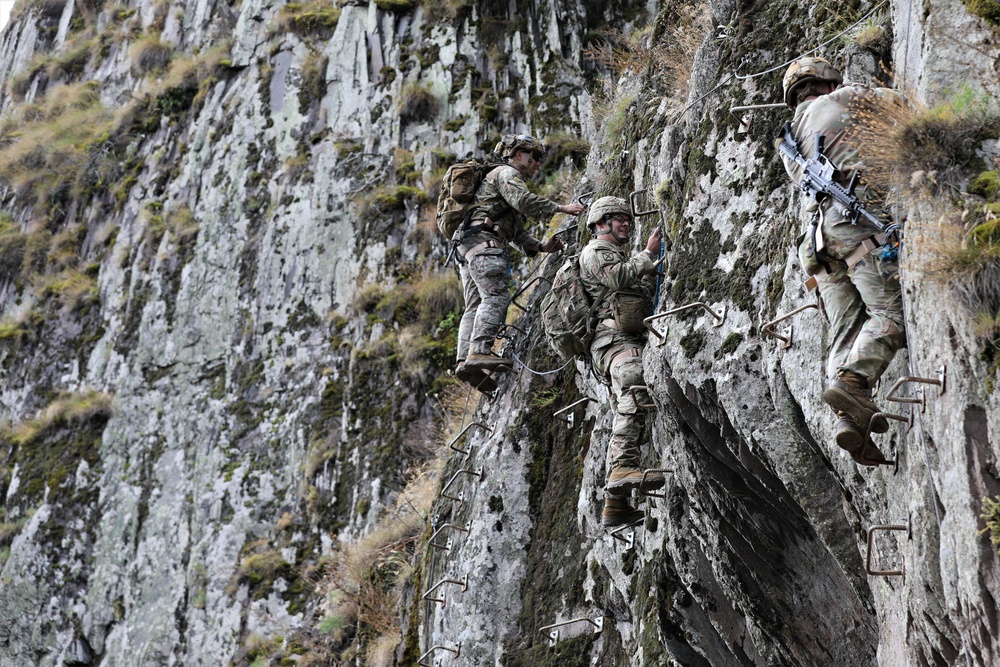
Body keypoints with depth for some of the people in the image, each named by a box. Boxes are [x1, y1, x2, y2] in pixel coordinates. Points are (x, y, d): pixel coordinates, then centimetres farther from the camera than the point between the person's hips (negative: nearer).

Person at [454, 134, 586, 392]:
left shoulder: (508, 178, 36)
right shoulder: (506, 173, 6)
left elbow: (518, 233, 29)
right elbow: (524, 200, -15)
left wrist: (540, 247, 14)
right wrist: (561, 208, -12)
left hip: (466, 247, 10)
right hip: (484, 239, -10)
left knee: (476, 306, 0)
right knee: (495, 296, -22)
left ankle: (465, 360, -12)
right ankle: (480, 351, -35)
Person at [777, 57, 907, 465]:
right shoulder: (843, 98, 15)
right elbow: (899, 102, 24)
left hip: (821, 229, 6)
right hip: (858, 216, -6)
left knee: (847, 332, 0)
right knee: (891, 312, -11)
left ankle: (849, 419, -16)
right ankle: (851, 381, -32)